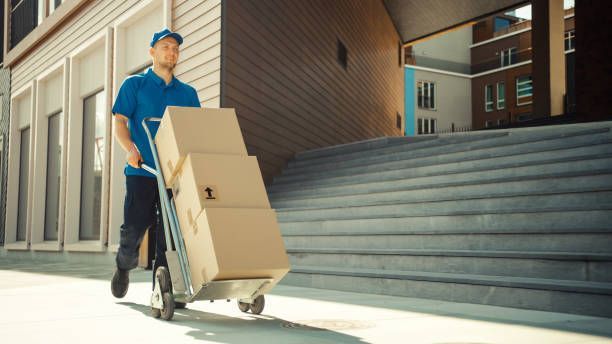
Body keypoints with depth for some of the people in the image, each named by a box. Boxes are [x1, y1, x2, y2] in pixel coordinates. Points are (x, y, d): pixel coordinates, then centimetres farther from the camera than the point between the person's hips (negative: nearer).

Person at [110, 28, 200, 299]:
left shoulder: (187, 92, 18)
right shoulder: (134, 84, 9)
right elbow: (120, 123, 2)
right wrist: (131, 149, -18)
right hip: (142, 170, -2)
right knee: (134, 228, -3)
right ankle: (124, 267, 27)